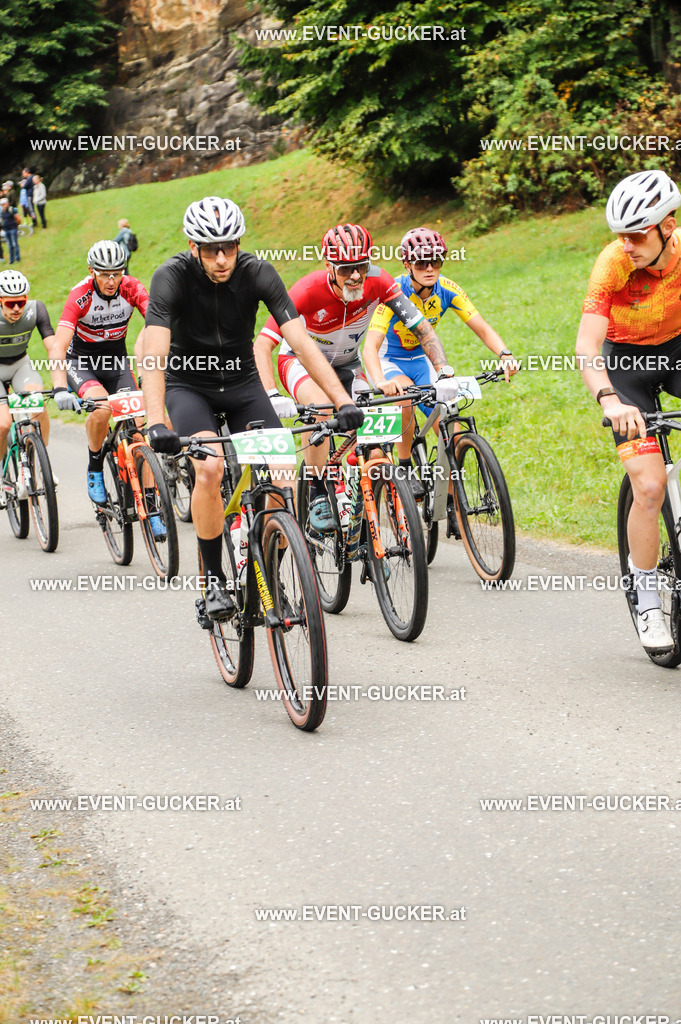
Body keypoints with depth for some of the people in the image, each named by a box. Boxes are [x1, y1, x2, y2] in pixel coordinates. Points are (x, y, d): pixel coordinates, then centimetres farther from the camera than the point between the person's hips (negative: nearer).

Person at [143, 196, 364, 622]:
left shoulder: (258, 273, -18)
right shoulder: (172, 277, -23)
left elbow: (300, 339, -24)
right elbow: (155, 353, -34)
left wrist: (343, 399, -35)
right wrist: (156, 422, -49)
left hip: (242, 381, 2)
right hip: (188, 384, -2)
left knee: (280, 478, -16)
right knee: (210, 469, -28)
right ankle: (215, 582, -11)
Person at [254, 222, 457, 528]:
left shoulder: (378, 282, -24)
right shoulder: (309, 290, -33)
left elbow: (422, 329, -20)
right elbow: (263, 345, -35)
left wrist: (445, 371, -35)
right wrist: (271, 396, -49)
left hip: (346, 364, 4)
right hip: (301, 361, -4)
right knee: (321, 405, -36)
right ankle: (317, 494, -24)